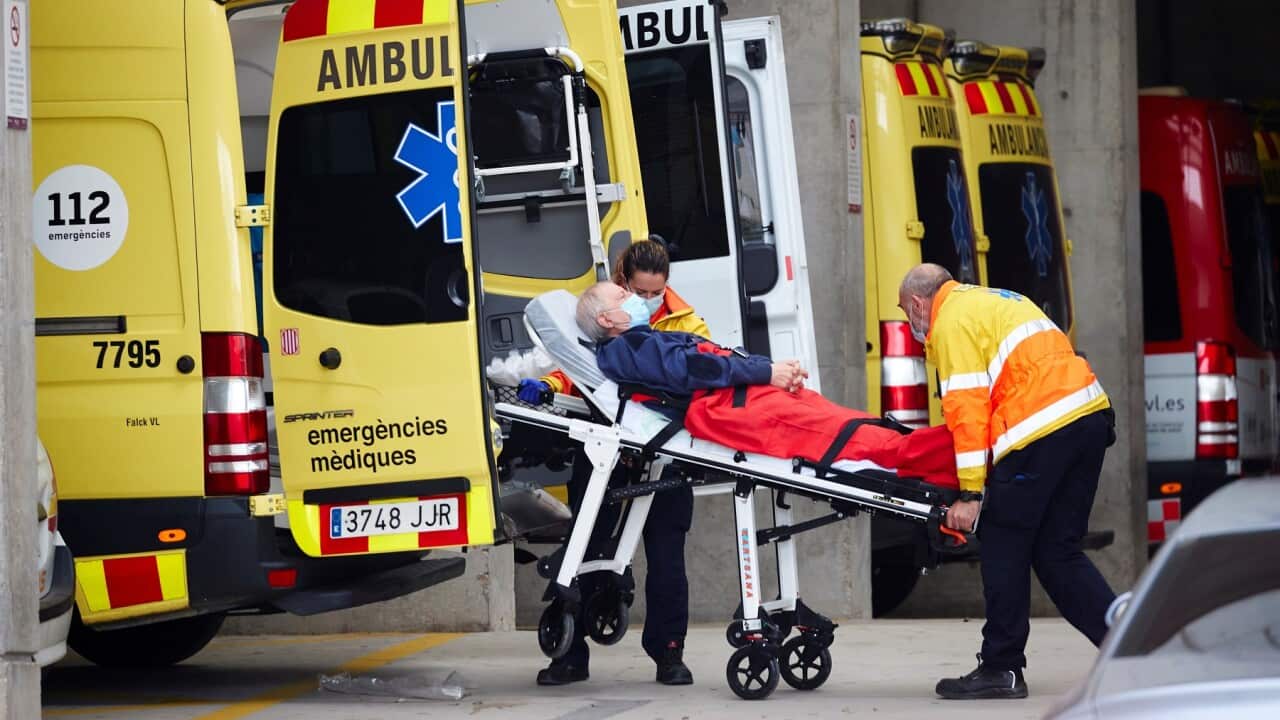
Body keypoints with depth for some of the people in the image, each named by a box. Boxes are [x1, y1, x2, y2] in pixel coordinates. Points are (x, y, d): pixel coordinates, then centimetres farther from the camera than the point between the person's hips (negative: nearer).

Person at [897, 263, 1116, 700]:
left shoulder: (951, 322, 0)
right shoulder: (995, 301, 28)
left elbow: (967, 407, -8)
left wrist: (971, 493, -10)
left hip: (1042, 433, -9)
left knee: (1004, 549, 2)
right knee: (1057, 553, 12)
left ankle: (1001, 669, 6)